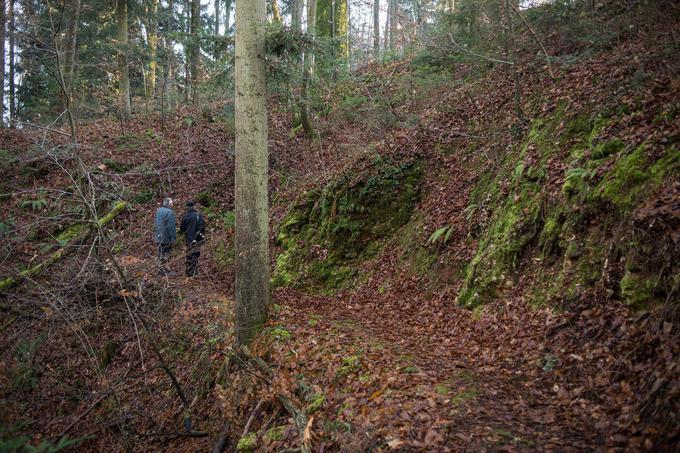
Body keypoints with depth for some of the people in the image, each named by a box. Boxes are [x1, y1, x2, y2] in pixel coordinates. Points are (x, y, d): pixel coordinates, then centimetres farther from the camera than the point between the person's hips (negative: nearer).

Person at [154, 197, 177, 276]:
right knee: (165, 254, 0)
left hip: (159, 236, 8)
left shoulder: (159, 210, 7)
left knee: (161, 253, 17)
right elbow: (171, 227, -21)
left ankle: (160, 268, 25)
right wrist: (174, 237, -15)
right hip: (166, 237, -8)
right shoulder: (169, 213, -21)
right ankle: (163, 270, 4)